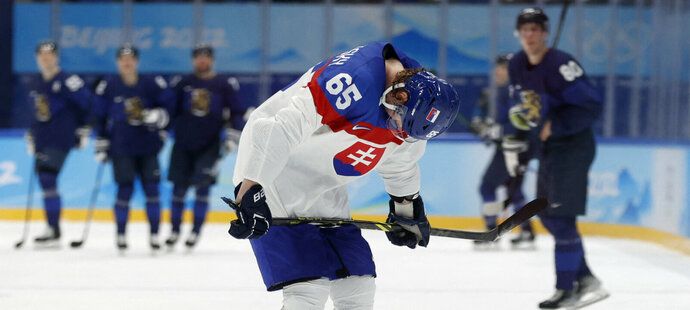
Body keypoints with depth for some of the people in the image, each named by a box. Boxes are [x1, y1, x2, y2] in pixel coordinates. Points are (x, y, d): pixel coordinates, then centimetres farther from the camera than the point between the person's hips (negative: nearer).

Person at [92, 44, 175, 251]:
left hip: (148, 146, 1)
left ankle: (154, 235, 8)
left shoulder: (151, 84, -2)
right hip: (121, 148, -1)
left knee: (151, 189, -1)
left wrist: (159, 114, -14)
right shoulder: (109, 86, 0)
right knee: (125, 189, -6)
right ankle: (120, 235, 7)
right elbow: (100, 116, 7)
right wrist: (101, 144, 6)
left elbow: (170, 102, 5)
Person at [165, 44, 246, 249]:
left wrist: (233, 136, -6)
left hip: (209, 145, -2)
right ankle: (175, 230, 13)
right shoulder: (182, 84, 6)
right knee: (179, 188, 2)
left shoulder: (224, 85, 0)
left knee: (202, 187, -11)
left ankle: (196, 231, -1)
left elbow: (236, 113, 2)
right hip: (183, 145, 2)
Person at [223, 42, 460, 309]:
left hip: (323, 191, 9)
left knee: (358, 287, 9)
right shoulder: (356, 81, -31)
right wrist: (249, 194, -39)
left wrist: (408, 208, 29)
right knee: (310, 288, -17)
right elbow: (277, 129, -37)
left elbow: (401, 159, 20)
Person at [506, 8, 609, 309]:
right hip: (547, 146, 9)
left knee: (561, 216, -13)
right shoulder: (516, 66, 4)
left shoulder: (561, 65, -21)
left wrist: (555, 125, -25)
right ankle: (586, 280, 20)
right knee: (547, 215, 11)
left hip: (574, 145, -9)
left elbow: (592, 106, -23)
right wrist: (516, 144, 9)